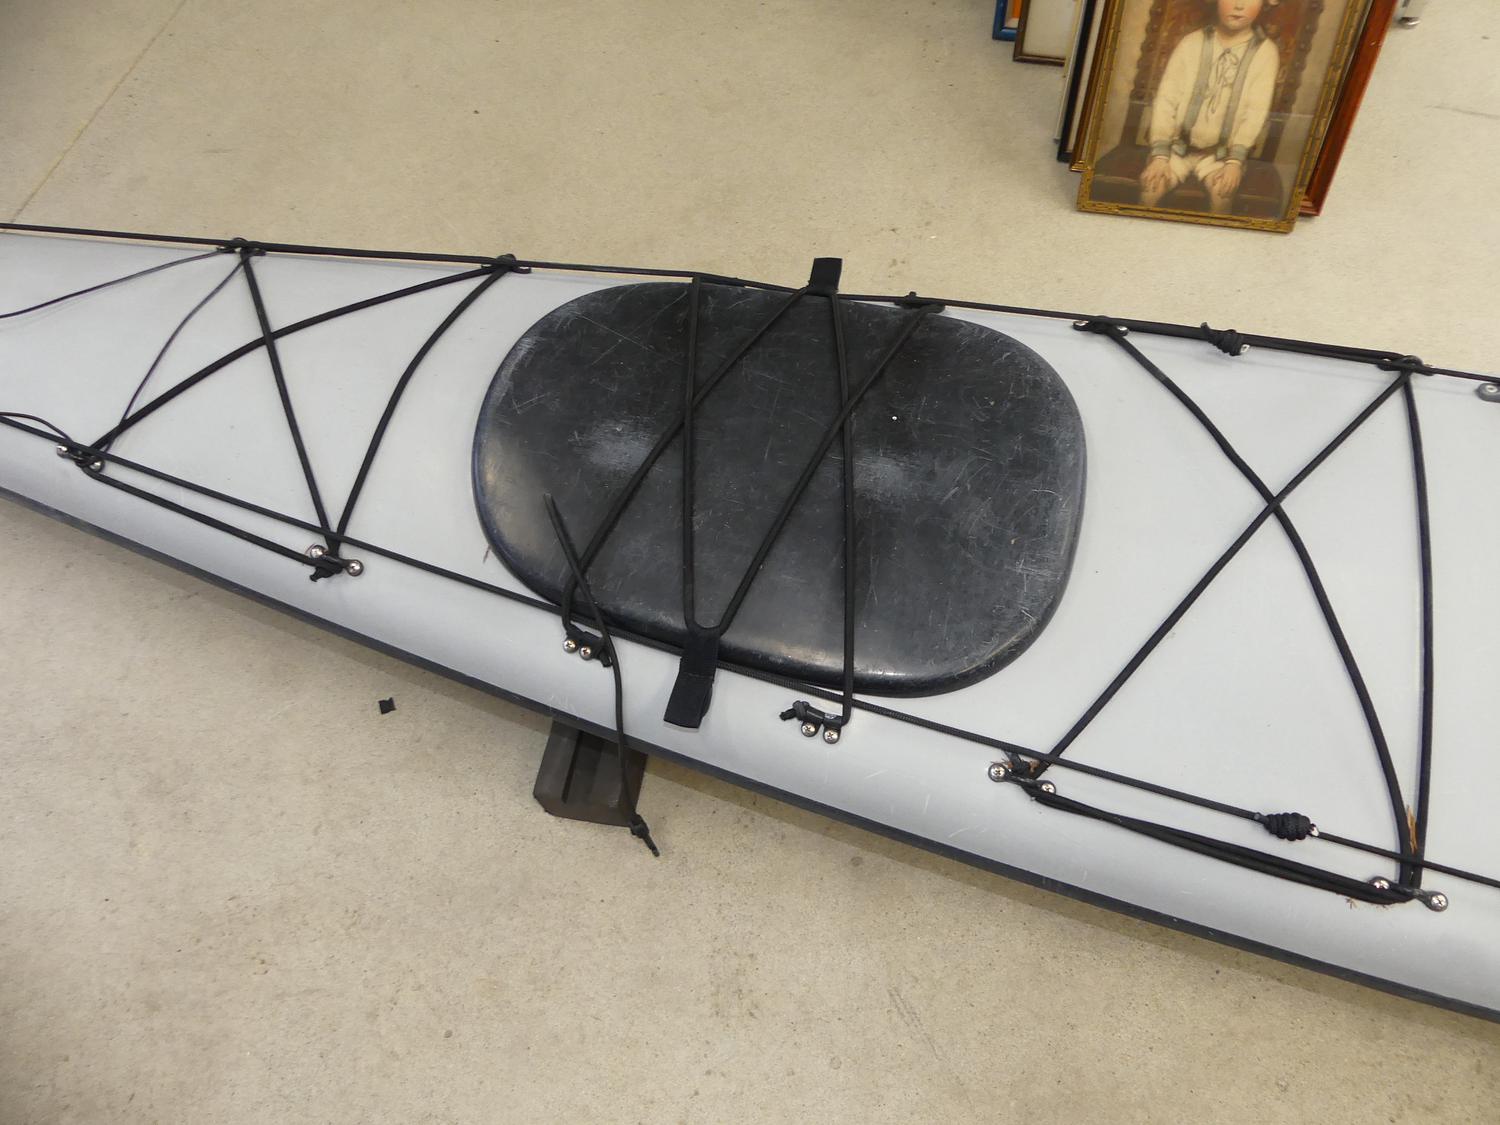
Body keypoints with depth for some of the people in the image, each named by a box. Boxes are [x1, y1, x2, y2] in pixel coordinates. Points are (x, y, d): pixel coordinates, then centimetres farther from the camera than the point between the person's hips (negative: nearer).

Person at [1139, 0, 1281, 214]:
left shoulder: (1265, 52, -4)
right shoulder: (1191, 43, -3)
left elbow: (1256, 111, -8)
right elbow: (1166, 99, -8)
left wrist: (1235, 160, -20)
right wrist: (1159, 154, -18)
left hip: (1221, 152, 0)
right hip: (1178, 144, 0)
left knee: (1223, 189, -27)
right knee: (1151, 183, -24)